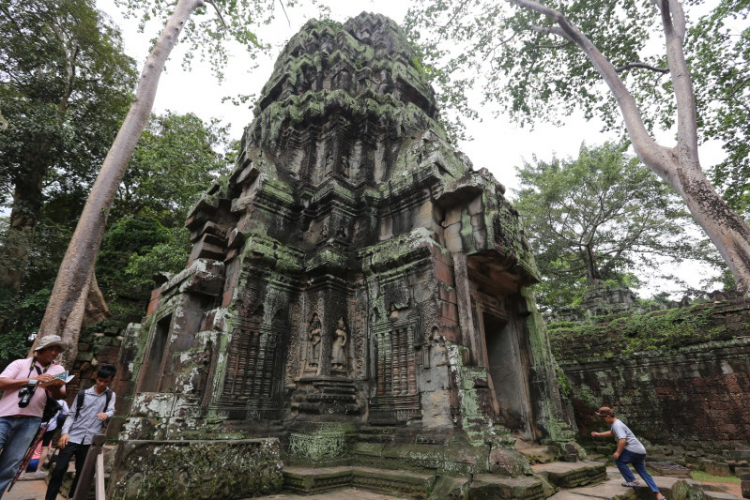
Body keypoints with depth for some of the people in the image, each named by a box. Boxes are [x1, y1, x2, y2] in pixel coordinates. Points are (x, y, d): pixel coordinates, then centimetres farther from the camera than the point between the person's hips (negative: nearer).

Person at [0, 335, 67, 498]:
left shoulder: (58, 370, 10)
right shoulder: (20, 363, 5)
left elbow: (60, 396, 4)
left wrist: (54, 387, -19)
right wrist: (33, 380, -17)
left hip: (30, 421, 2)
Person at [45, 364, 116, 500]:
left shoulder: (111, 395, 6)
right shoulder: (83, 394, 4)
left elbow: (111, 411, -2)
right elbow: (72, 415, 5)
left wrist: (106, 414, -24)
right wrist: (65, 432, -8)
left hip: (90, 440, 1)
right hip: (73, 437, -1)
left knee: (82, 472, 9)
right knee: (59, 469, -4)